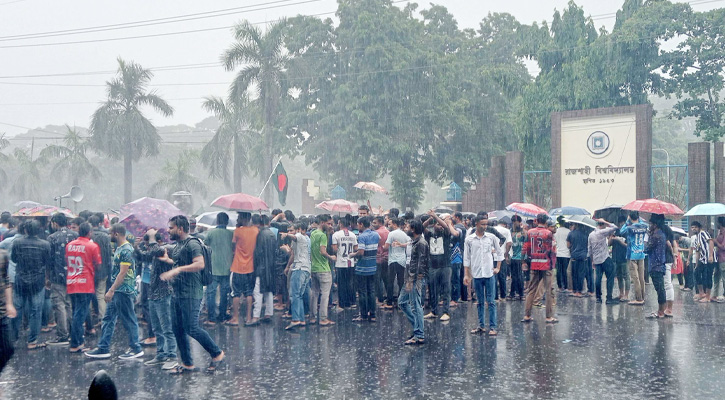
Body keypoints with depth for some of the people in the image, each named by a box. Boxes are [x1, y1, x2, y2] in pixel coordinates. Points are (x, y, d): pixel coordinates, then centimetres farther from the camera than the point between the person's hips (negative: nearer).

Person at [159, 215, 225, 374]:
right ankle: (187, 363, 20)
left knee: (191, 328, -10)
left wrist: (177, 270, -28)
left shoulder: (192, 244, -13)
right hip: (177, 294, 10)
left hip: (191, 294, -10)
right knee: (177, 329, 10)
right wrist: (168, 260, 19)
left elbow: (200, 264, -27)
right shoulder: (177, 245, 17)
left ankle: (217, 354, 6)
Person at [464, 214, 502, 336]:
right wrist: (466, 274, 3)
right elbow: (466, 258, 6)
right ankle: (481, 326, 15)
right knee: (480, 302, 9)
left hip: (489, 274, -1)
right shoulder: (469, 239, 2)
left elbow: (499, 252, 13)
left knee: (491, 302, -2)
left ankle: (493, 327, 0)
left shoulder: (491, 237, 2)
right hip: (476, 274, 1)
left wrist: (498, 267, 7)